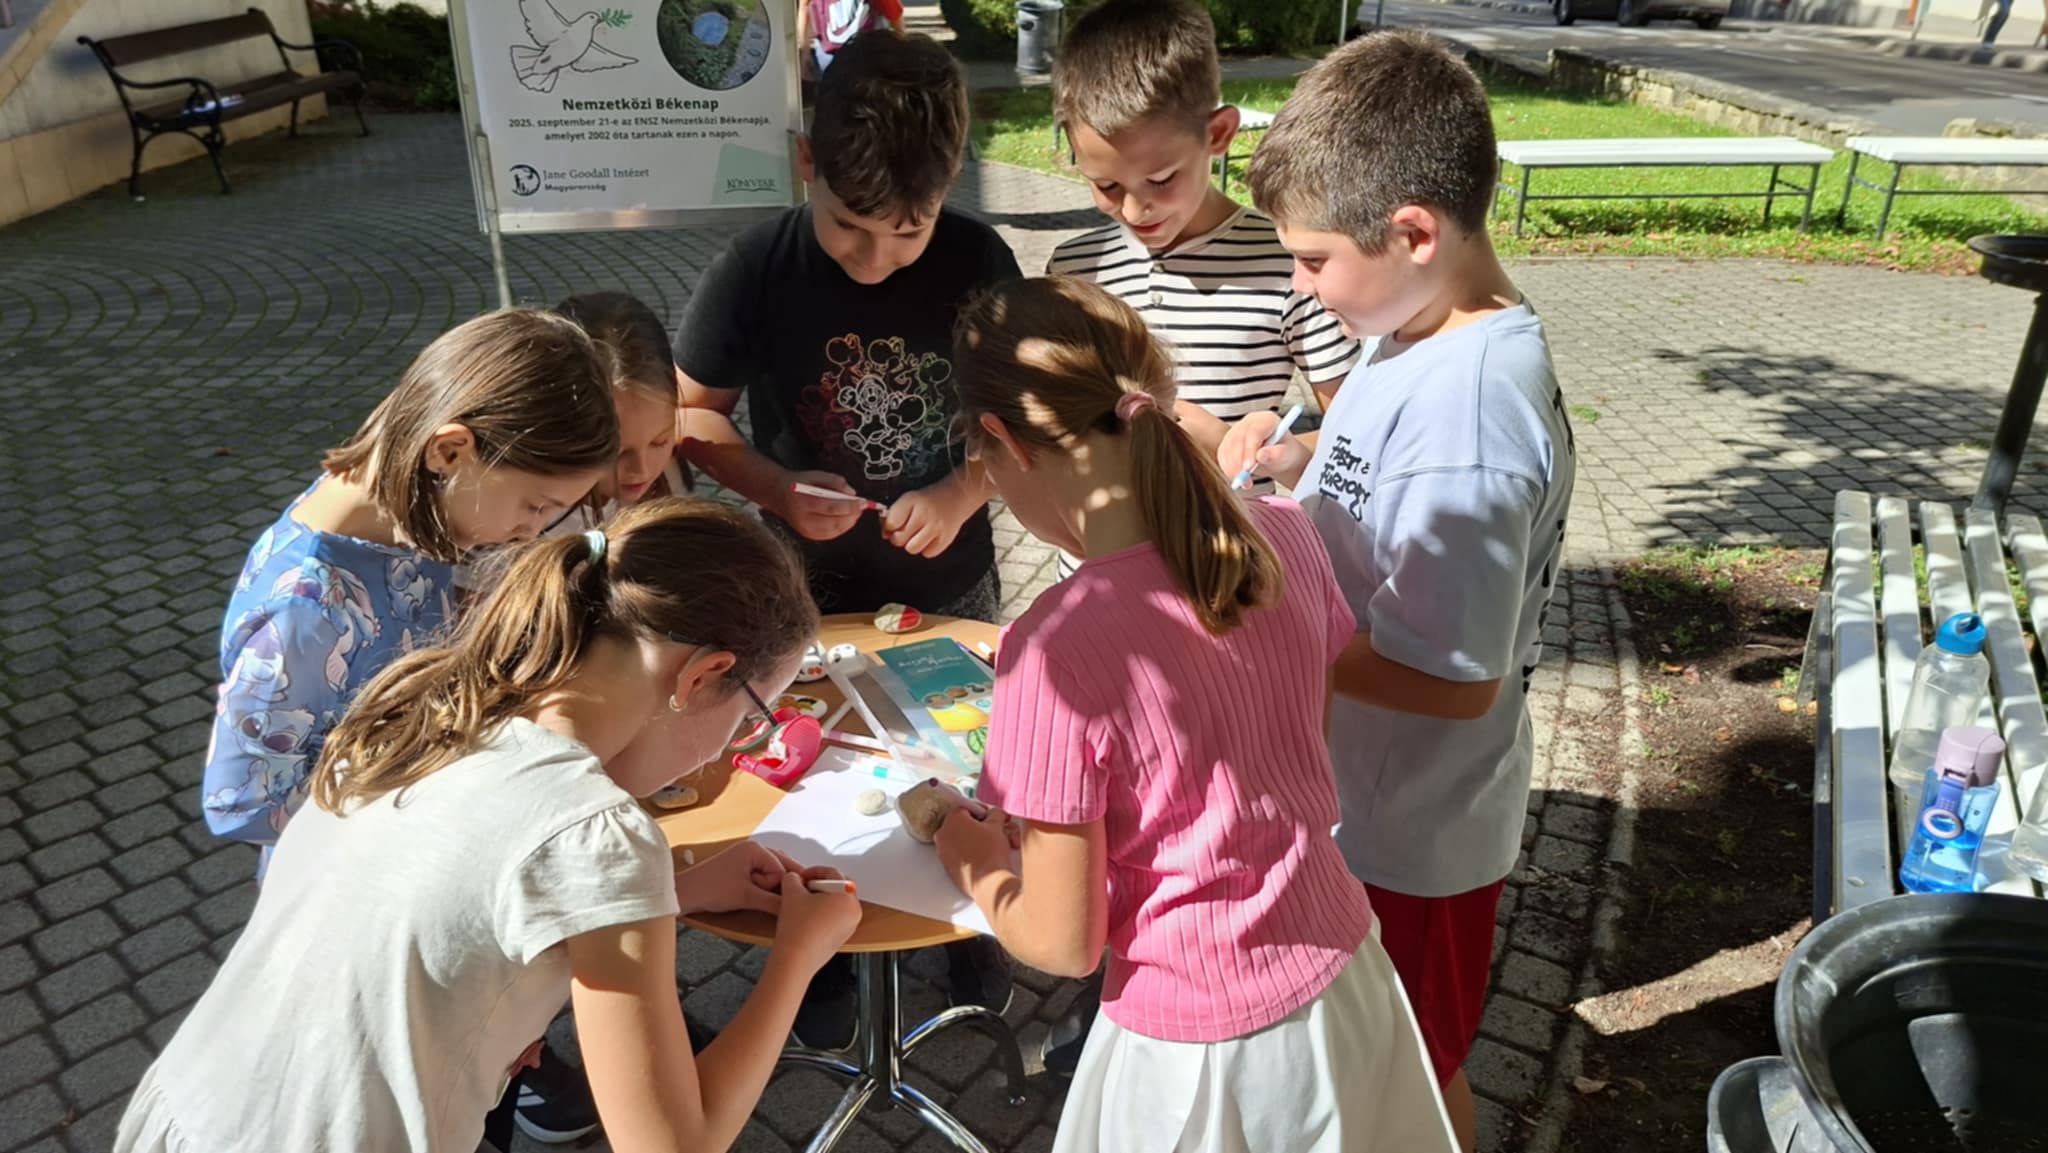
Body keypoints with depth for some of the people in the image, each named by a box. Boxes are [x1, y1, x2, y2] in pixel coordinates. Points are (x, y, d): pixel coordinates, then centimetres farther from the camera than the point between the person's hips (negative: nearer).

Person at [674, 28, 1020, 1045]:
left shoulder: (978, 262, -16)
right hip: (813, 590, -1)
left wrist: (962, 493, -24)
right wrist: (778, 490, -24)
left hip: (952, 581, 1)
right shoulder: (756, 271, -19)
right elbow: (692, 414, -8)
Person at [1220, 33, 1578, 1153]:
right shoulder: (1420, 327, -4)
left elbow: (1454, 678, -29)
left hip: (1408, 827, -8)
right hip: (1354, 790, 8)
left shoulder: (1470, 421, -33)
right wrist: (1290, 459, -6)